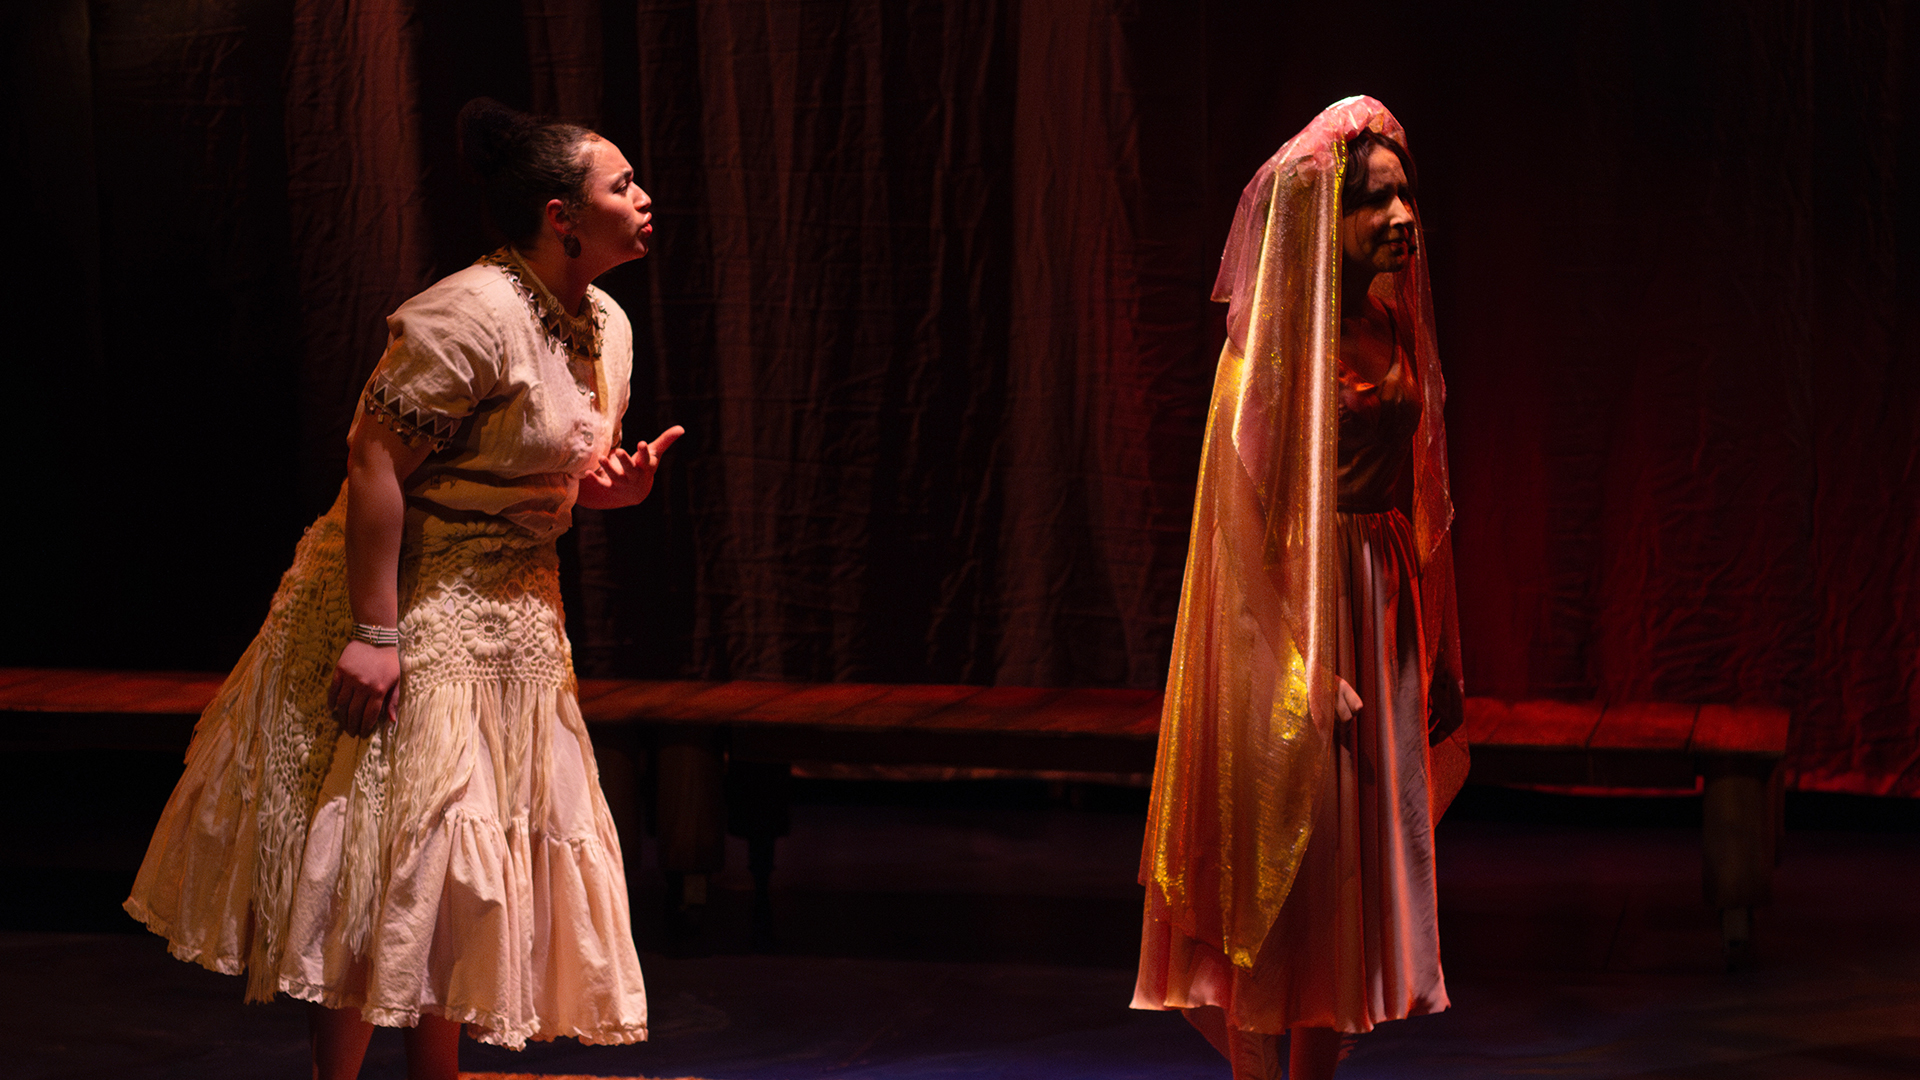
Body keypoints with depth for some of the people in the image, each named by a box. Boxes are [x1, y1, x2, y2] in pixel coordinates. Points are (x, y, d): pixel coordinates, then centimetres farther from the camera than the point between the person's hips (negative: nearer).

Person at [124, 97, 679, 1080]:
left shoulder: (607, 329, 8)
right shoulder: (472, 315, -19)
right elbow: (372, 458, -23)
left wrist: (616, 486, -3)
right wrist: (374, 632, -26)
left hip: (514, 621, 9)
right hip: (416, 606, -9)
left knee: (456, 876, 12)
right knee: (393, 862, -7)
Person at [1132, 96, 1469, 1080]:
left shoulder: (1390, 332, 10)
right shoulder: (1278, 342, -13)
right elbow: (1250, 518, -15)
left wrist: (1434, 660, 15)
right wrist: (1302, 667, -20)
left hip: (1377, 609, 8)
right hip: (1297, 621, -8)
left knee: (1354, 872, 11)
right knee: (1283, 875, -3)